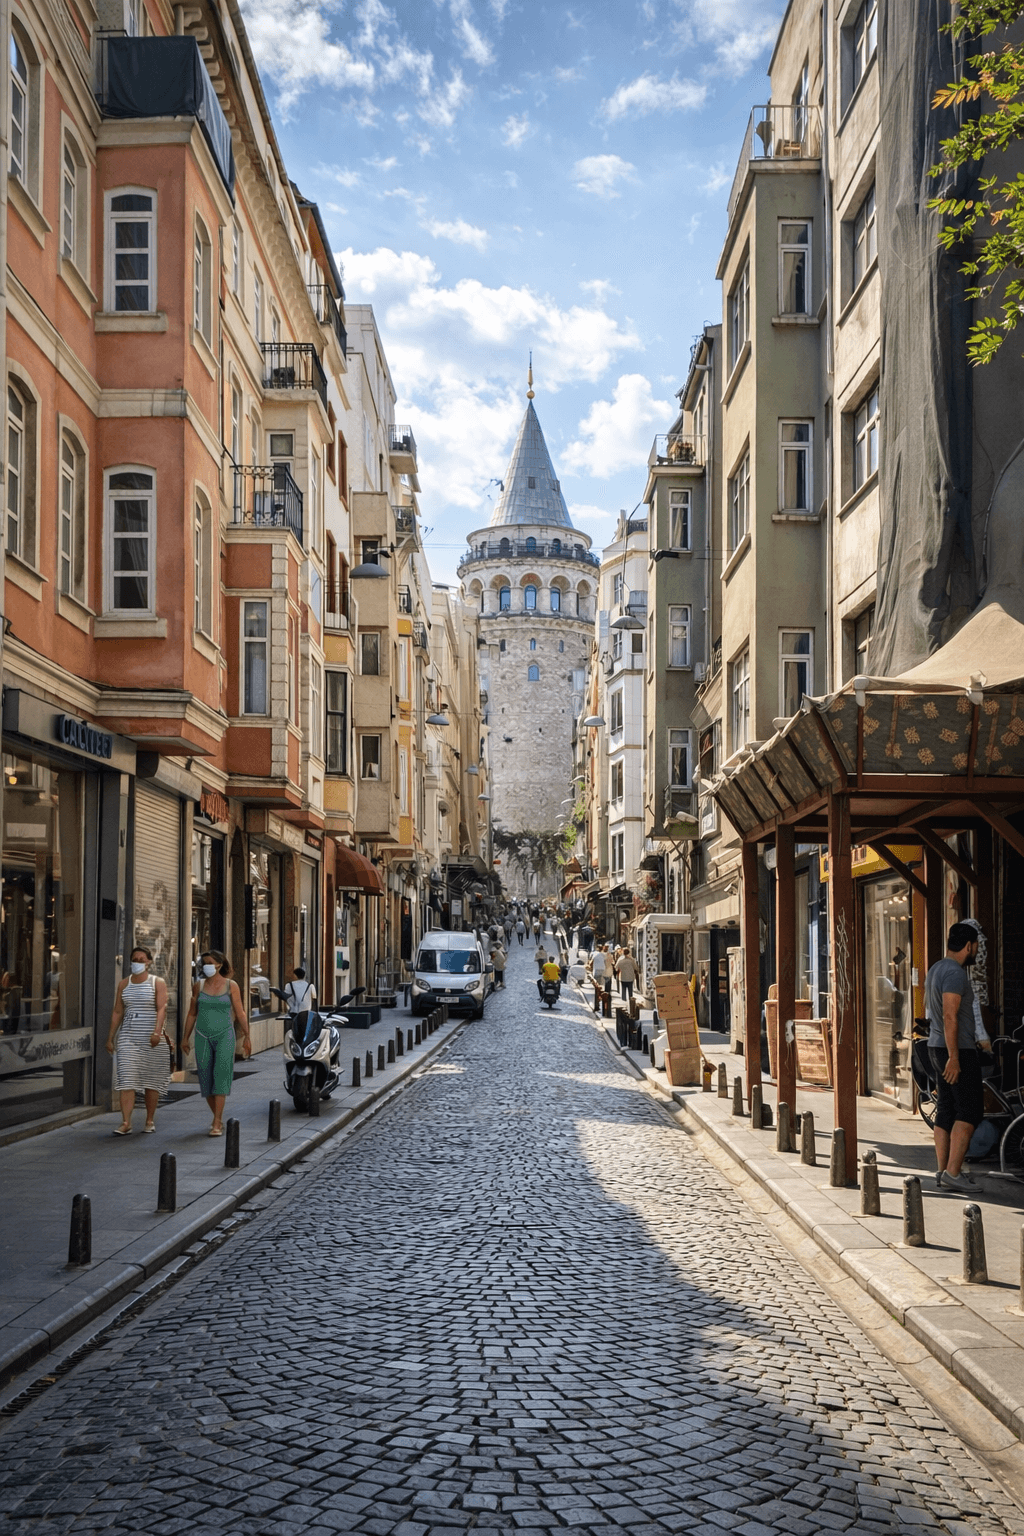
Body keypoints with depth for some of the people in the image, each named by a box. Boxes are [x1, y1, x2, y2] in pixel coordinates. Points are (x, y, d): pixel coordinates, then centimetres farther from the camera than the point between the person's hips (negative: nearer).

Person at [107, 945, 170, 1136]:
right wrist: (110, 1038, 10)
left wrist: (157, 1031, -25)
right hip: (128, 1037, 2)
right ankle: (126, 1123, -12)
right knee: (126, 1080, -8)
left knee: (151, 1080, 4)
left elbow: (162, 1008, -11)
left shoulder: (158, 983, 2)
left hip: (151, 1038, -2)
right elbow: (117, 1012, 14)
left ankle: (150, 1120, 16)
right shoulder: (123, 984, 12)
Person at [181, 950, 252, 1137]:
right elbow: (192, 1014, 13)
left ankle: (217, 1123, -16)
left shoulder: (231, 986, -1)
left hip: (224, 1035, -3)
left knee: (221, 1074, -14)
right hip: (203, 1037, 3)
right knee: (205, 1077, 4)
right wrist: (185, 1037, 11)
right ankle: (218, 1119, 21)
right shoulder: (199, 986, 7)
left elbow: (240, 1013, 1)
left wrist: (246, 1037, -2)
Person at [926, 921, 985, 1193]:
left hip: (937, 1048, 10)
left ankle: (943, 1172, 11)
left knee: (945, 1111, 10)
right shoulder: (955, 973, -16)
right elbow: (950, 1016, -23)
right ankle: (952, 1172, -10)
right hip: (958, 1051, -10)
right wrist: (953, 1057, -24)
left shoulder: (935, 970, 15)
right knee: (969, 1112, -7)